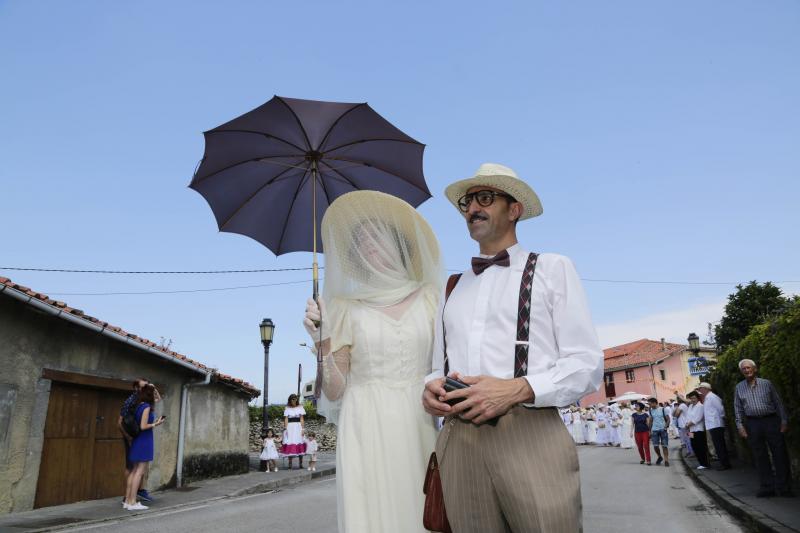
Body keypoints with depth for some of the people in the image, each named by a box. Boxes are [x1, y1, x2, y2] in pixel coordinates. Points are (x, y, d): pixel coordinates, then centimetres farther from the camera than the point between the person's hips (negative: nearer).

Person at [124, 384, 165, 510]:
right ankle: (132, 503, -3)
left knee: (134, 471, 12)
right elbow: (143, 426, -19)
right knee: (139, 472, -5)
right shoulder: (147, 407, -14)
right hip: (144, 441, -9)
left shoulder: (139, 406, 11)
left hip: (137, 441, 9)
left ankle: (127, 501, 17)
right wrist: (156, 424, -7)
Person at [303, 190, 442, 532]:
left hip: (419, 427, 1)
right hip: (367, 431, -1)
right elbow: (334, 392, 1)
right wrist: (321, 342, -13)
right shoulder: (345, 308, 5)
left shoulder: (430, 296, 7)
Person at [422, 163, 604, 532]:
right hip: (457, 443, 4)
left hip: (531, 436, -3)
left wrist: (518, 389, -17)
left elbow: (587, 364, 0)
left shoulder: (553, 269, 7)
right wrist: (431, 388, -2)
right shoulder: (452, 288, 21)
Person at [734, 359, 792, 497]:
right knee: (760, 456, 4)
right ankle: (767, 487, 11)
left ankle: (784, 487, 7)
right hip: (753, 424, 2)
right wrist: (740, 426, 3)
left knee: (780, 454, -2)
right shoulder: (739, 387, 9)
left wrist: (784, 421, -2)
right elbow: (738, 408, 10)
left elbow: (778, 403, 4)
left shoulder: (766, 383, 4)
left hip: (771, 421, -2)